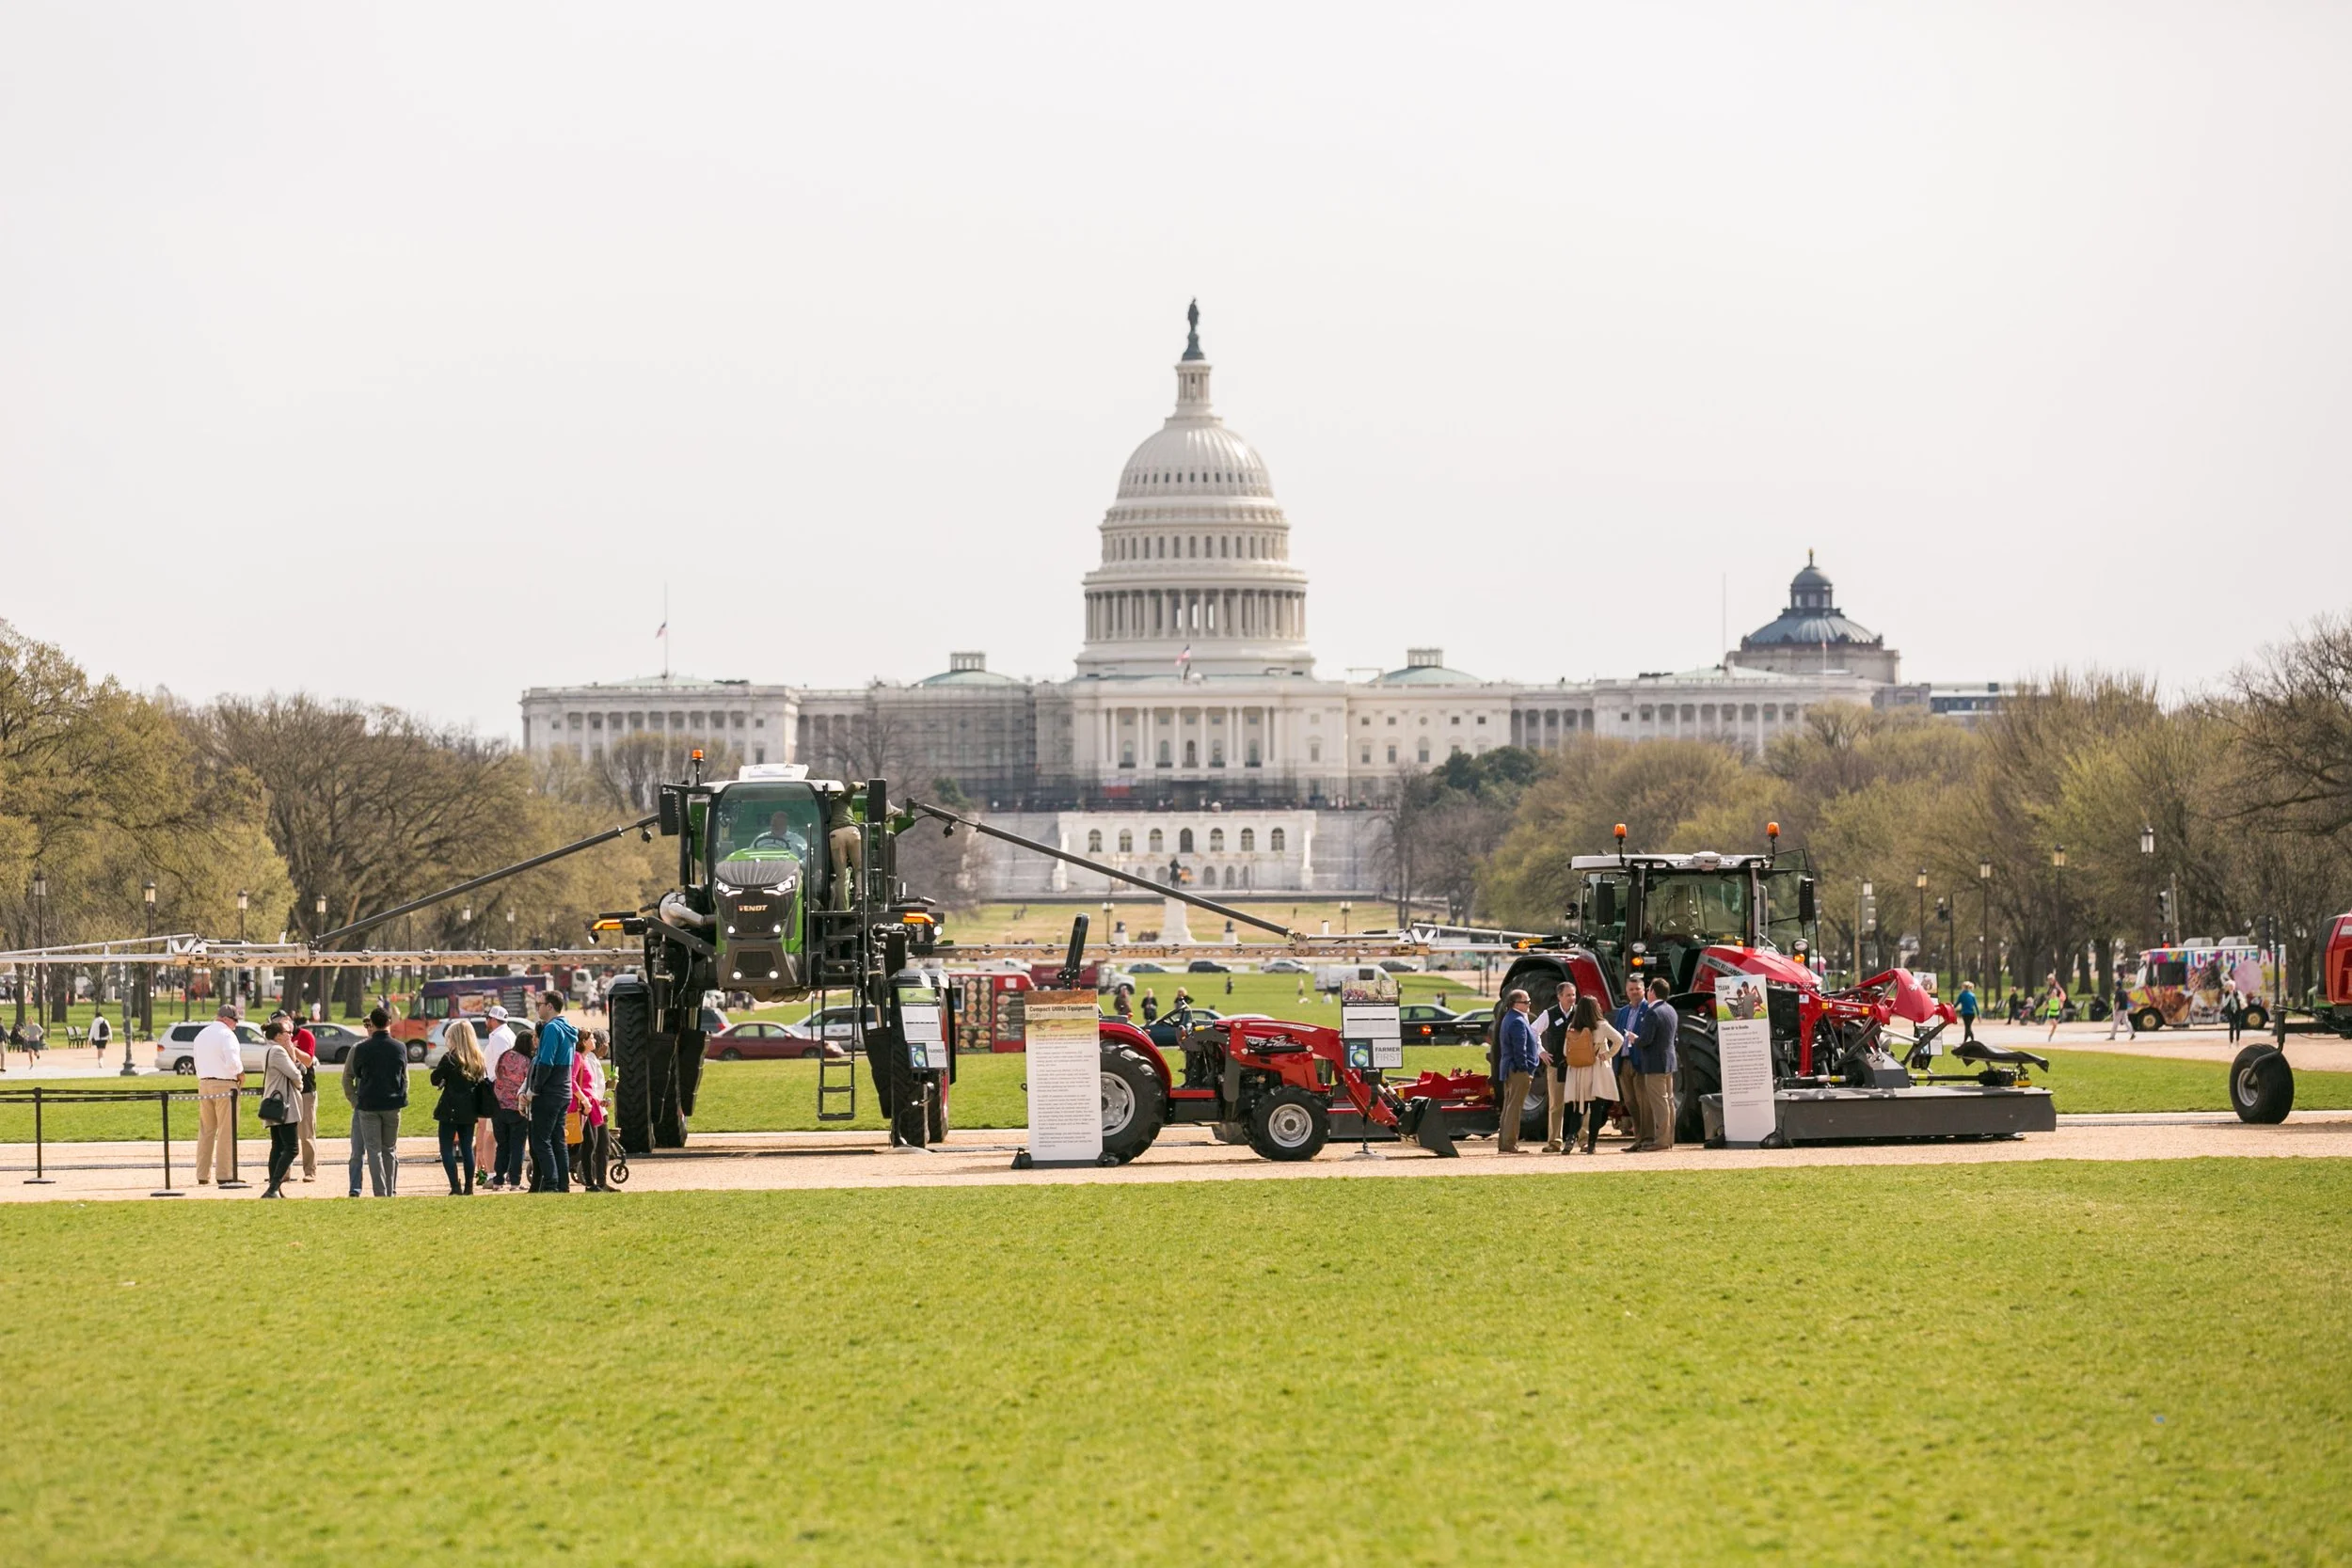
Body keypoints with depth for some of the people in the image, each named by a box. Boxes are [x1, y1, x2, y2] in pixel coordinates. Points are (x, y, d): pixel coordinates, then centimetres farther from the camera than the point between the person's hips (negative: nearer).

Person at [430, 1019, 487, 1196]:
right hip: (469, 1110, 6)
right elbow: (482, 1081, 12)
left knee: (447, 1150, 0)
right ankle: (468, 1187, 10)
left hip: (450, 1110, -6)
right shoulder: (478, 1059, 6)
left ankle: (456, 1187, -9)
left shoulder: (450, 1058, -12)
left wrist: (441, 1082, 10)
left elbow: (435, 1079, -9)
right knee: (467, 1148, 11)